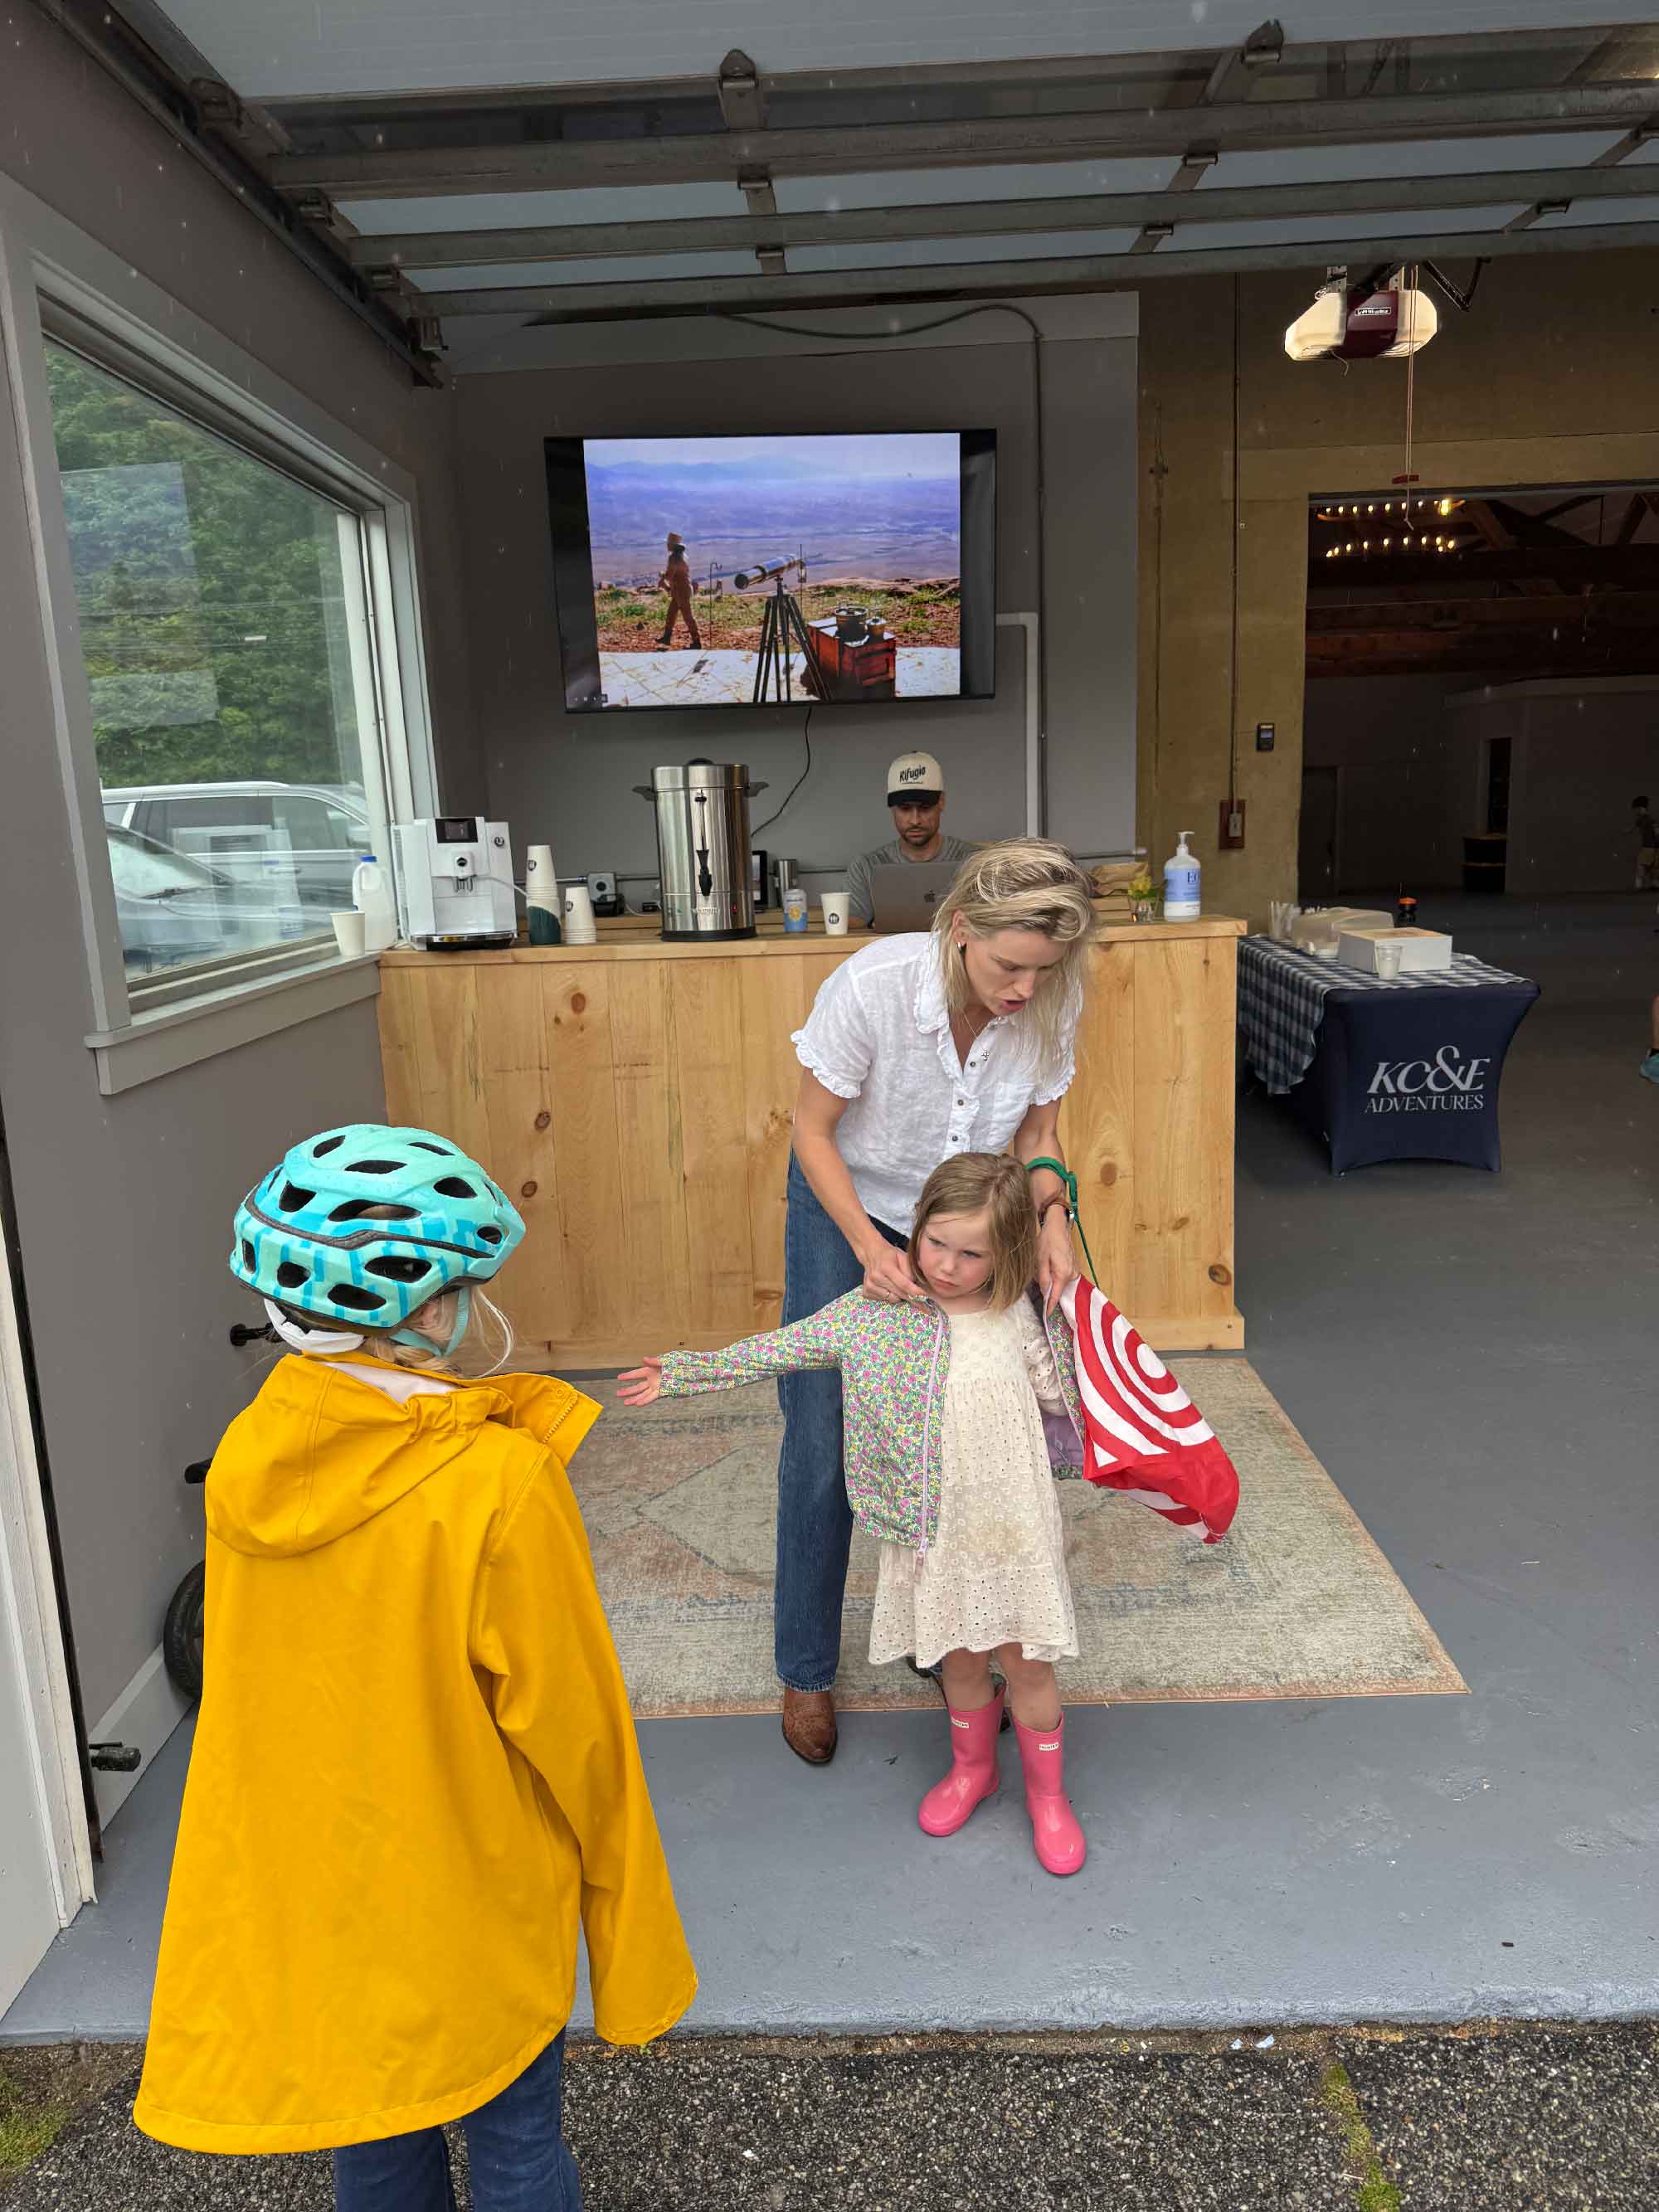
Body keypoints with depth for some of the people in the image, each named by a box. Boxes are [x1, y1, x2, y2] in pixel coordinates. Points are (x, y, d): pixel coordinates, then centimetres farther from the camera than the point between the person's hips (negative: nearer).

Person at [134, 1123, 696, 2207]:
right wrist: (606, 1852, -1)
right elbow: (565, 1715, -17)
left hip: (317, 1882, 5)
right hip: (473, 1887, -4)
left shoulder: (250, 1455, -14)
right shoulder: (501, 1486, -30)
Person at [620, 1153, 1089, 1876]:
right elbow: (783, 1348, -4)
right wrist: (684, 1373, -3)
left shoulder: (1020, 1320, -8)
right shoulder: (877, 1311, -9)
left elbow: (1067, 1397, 8)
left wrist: (1071, 1314, -4)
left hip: (1012, 1527, -1)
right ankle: (972, 1768, 47)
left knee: (1026, 1664, 10)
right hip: (931, 1532, 1)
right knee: (960, 1660, 17)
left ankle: (1047, 1794, 36)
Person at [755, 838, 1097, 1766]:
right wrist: (869, 1247, -31)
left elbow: (1038, 1132, -6)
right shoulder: (872, 985, -34)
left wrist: (1053, 1217, -25)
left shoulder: (1051, 1002, -22)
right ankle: (807, 1672, 23)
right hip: (848, 1207, -3)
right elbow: (815, 1133, -20)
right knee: (823, 1450, 2)